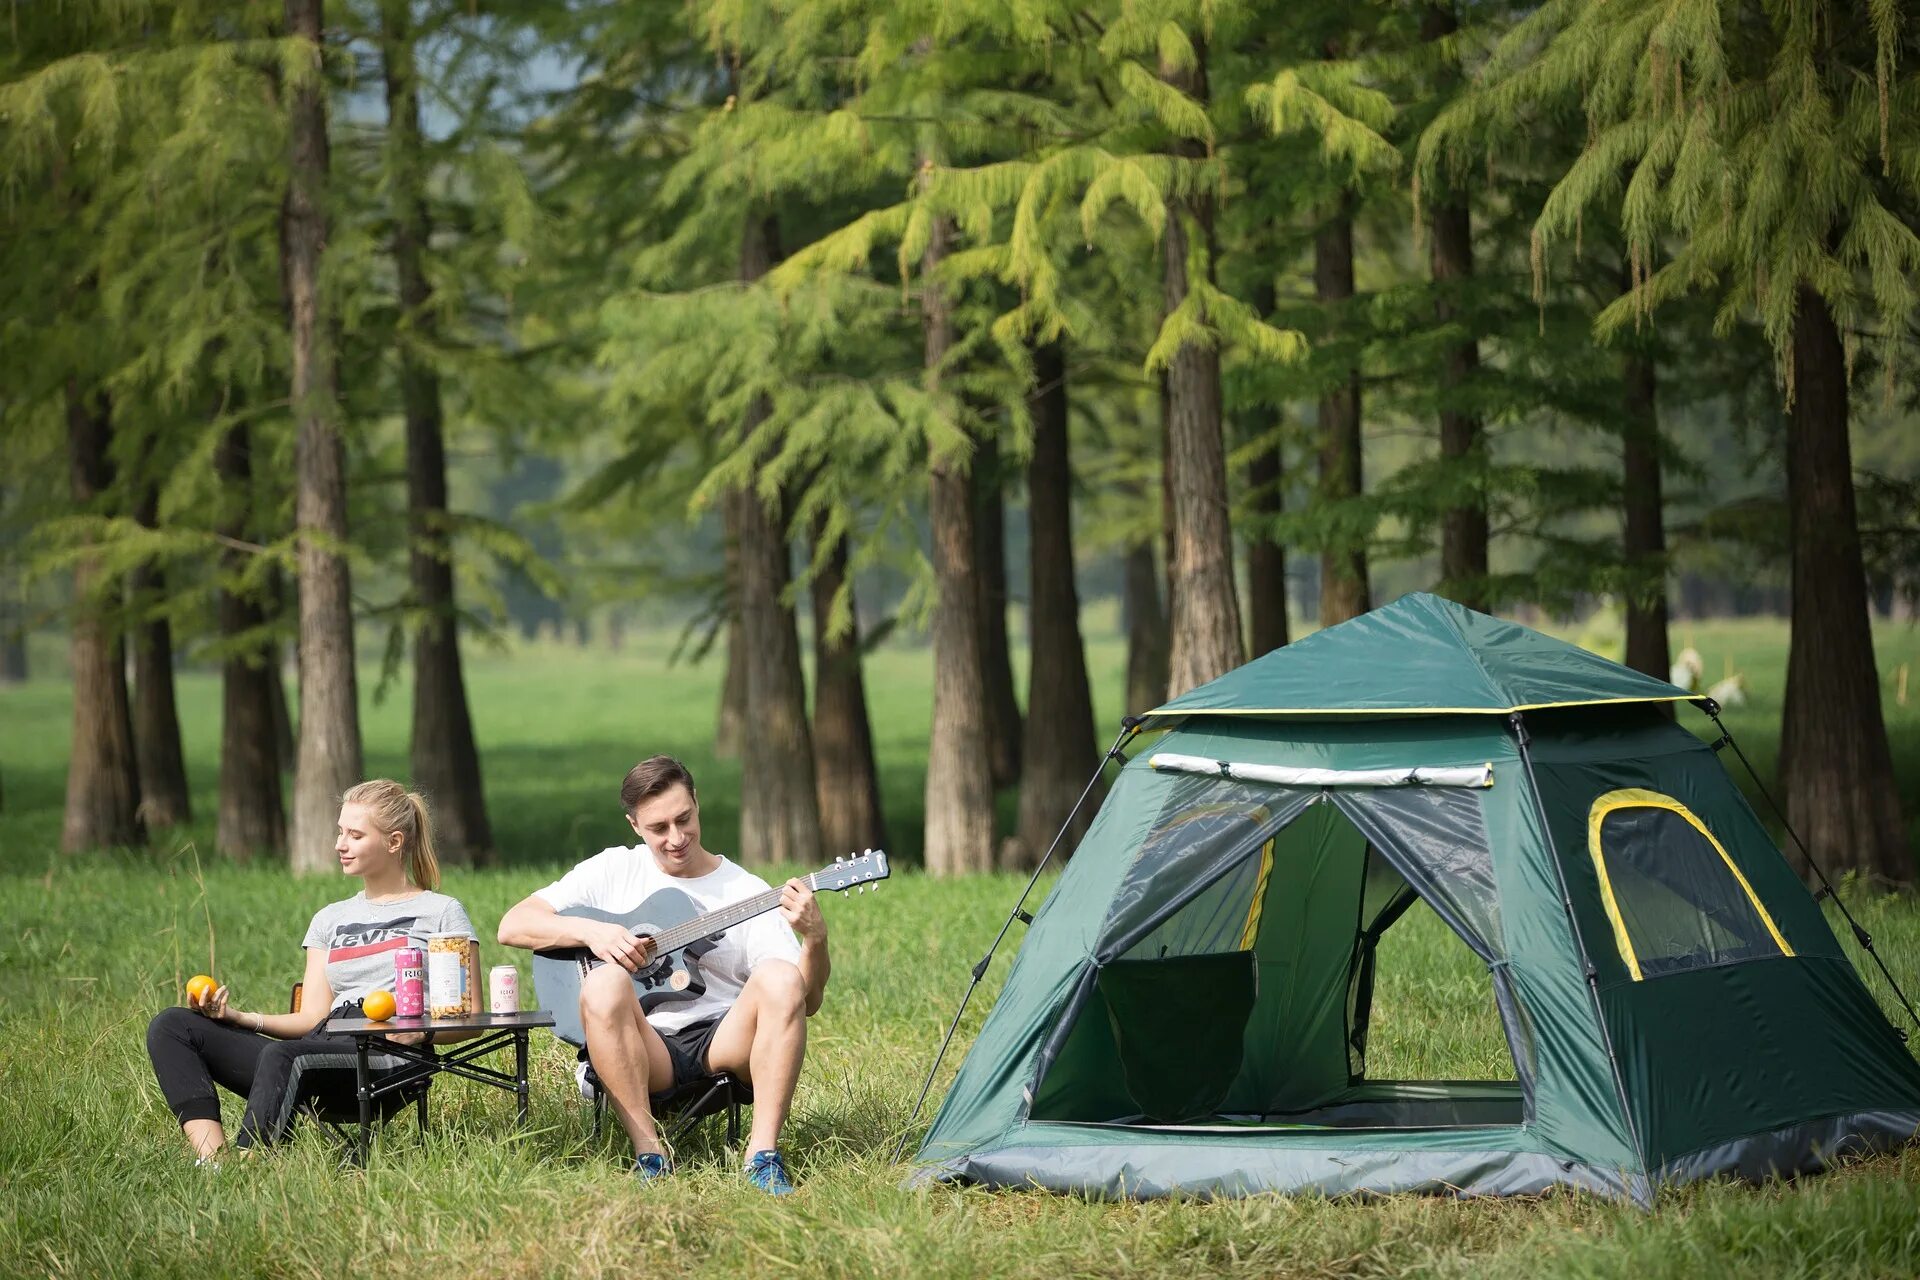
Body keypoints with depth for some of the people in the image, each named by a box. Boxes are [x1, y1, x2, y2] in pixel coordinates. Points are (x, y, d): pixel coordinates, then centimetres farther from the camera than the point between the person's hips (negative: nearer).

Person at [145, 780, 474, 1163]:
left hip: (387, 1060, -7)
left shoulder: (441, 912, 12)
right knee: (170, 1026, -9)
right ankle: (211, 1162, -32)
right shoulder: (331, 919, 29)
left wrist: (421, 1031, -16)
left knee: (280, 1055, -39)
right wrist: (239, 1017, 1)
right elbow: (313, 1018, 18)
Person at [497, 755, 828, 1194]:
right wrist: (590, 931, -11)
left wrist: (815, 940, -22)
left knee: (780, 979, -29)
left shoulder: (748, 892, 7)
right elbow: (513, 926, 4)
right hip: (643, 1050, 0)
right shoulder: (614, 870, 10)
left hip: (725, 1042, 0)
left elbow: (806, 1002, -2)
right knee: (604, 984, -32)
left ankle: (763, 1154, -31)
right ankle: (649, 1154, -31)